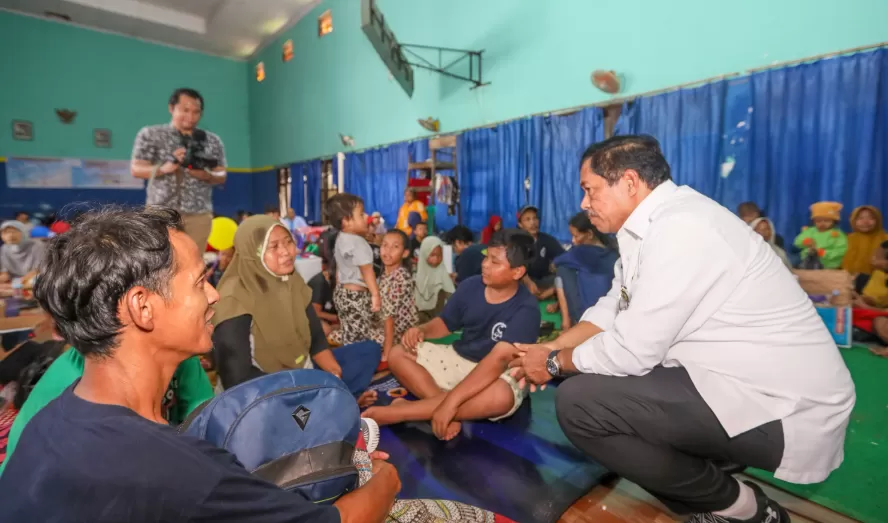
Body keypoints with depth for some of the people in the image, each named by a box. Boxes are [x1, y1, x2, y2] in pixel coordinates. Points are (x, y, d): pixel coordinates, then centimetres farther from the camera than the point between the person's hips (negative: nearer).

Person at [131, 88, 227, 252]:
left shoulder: (212, 141, 11)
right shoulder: (150, 135, 6)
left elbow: (221, 176, 10)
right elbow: (136, 169, 1)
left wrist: (207, 175, -13)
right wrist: (164, 168, -19)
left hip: (199, 215, 2)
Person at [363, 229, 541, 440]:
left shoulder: (526, 309, -23)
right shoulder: (470, 286, -7)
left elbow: (499, 359, -34)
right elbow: (445, 323, 6)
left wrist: (451, 401, -41)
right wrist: (422, 330, -18)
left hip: (499, 374, -5)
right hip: (458, 358, 5)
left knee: (501, 397, -40)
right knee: (398, 355, -7)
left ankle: (400, 412, -30)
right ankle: (441, 407, -25)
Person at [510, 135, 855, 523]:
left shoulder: (679, 227, -24)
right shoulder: (653, 223, 6)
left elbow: (632, 350, -23)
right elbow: (613, 308, 13)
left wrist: (555, 363, -6)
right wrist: (552, 348, 2)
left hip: (780, 410, -9)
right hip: (739, 384, 9)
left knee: (578, 401, -19)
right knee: (588, 371, 10)